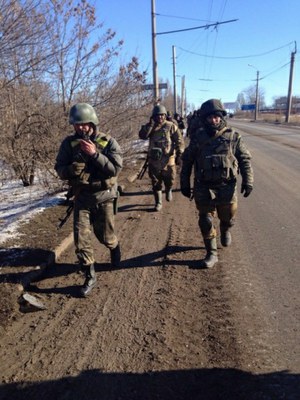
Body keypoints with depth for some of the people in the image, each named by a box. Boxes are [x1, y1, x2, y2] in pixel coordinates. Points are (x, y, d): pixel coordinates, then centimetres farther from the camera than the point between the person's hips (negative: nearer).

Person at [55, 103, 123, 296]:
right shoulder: (69, 143, -4)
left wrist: (95, 154, -28)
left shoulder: (108, 142, -11)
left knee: (105, 236, 11)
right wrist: (72, 169, -25)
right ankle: (90, 276, 14)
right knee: (81, 238, -2)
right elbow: (60, 170, -3)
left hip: (103, 197, -2)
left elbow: (115, 169, -19)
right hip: (82, 197, 2)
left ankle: (115, 247, 48)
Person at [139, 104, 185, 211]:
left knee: (169, 180, 11)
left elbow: (179, 142, -5)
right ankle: (158, 203, 19)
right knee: (156, 183, 7)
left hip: (168, 160, -2)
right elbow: (142, 136, -13)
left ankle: (168, 191, 45)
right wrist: (150, 124, -18)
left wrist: (179, 155, -12)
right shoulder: (150, 127, 5)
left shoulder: (171, 126, -3)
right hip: (154, 160, 2)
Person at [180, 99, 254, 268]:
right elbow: (187, 161, 6)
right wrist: (184, 184, 6)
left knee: (227, 217, 15)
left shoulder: (233, 136, -2)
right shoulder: (197, 138, -1)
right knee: (206, 222, 2)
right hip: (204, 188, 0)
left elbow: (245, 159, 2)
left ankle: (225, 231, 51)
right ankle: (212, 254, 16)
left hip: (227, 187, 0)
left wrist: (248, 181, -6)